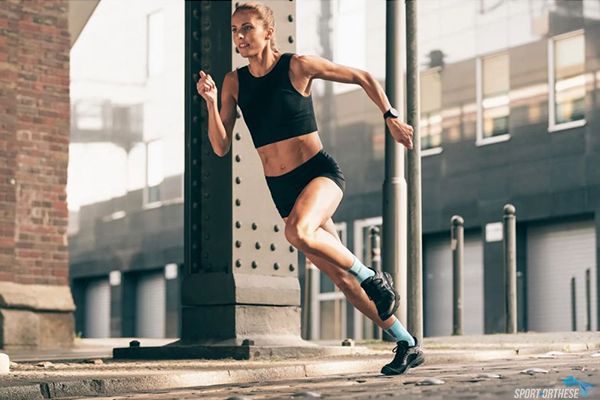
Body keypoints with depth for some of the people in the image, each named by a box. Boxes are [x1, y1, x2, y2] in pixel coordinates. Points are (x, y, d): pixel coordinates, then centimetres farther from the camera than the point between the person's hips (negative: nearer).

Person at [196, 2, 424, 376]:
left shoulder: (298, 66, -8)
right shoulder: (234, 82, 4)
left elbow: (363, 77, 2)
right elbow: (221, 147, -1)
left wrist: (391, 117, -1)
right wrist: (211, 102, -13)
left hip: (320, 172, -5)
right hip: (282, 189, 5)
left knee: (298, 232, -36)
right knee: (341, 277, 5)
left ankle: (375, 279, -13)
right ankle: (407, 345, 18)